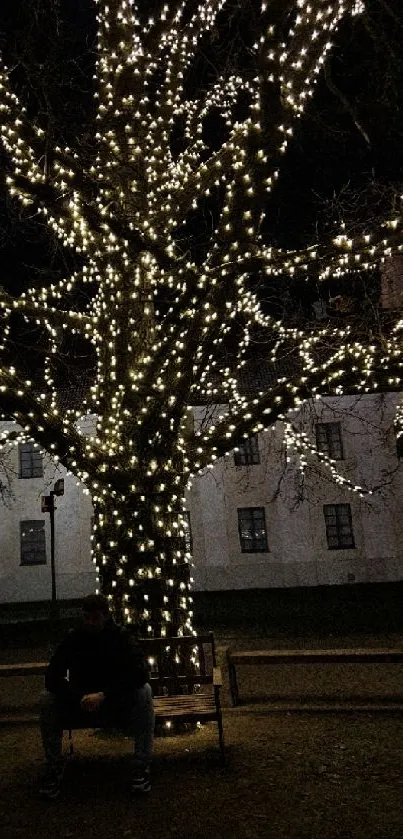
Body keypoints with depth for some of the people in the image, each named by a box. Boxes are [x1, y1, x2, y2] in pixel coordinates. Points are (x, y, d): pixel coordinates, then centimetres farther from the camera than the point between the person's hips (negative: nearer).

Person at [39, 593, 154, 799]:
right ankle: (53, 768, -10)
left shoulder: (120, 637, -13)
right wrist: (80, 698, -33)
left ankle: (141, 766, -21)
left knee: (144, 692, -29)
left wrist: (104, 695, -36)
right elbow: (52, 678, -18)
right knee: (48, 699, -23)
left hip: (117, 707, -1)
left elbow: (140, 673, -27)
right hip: (80, 707, 2)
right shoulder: (73, 639, -9)